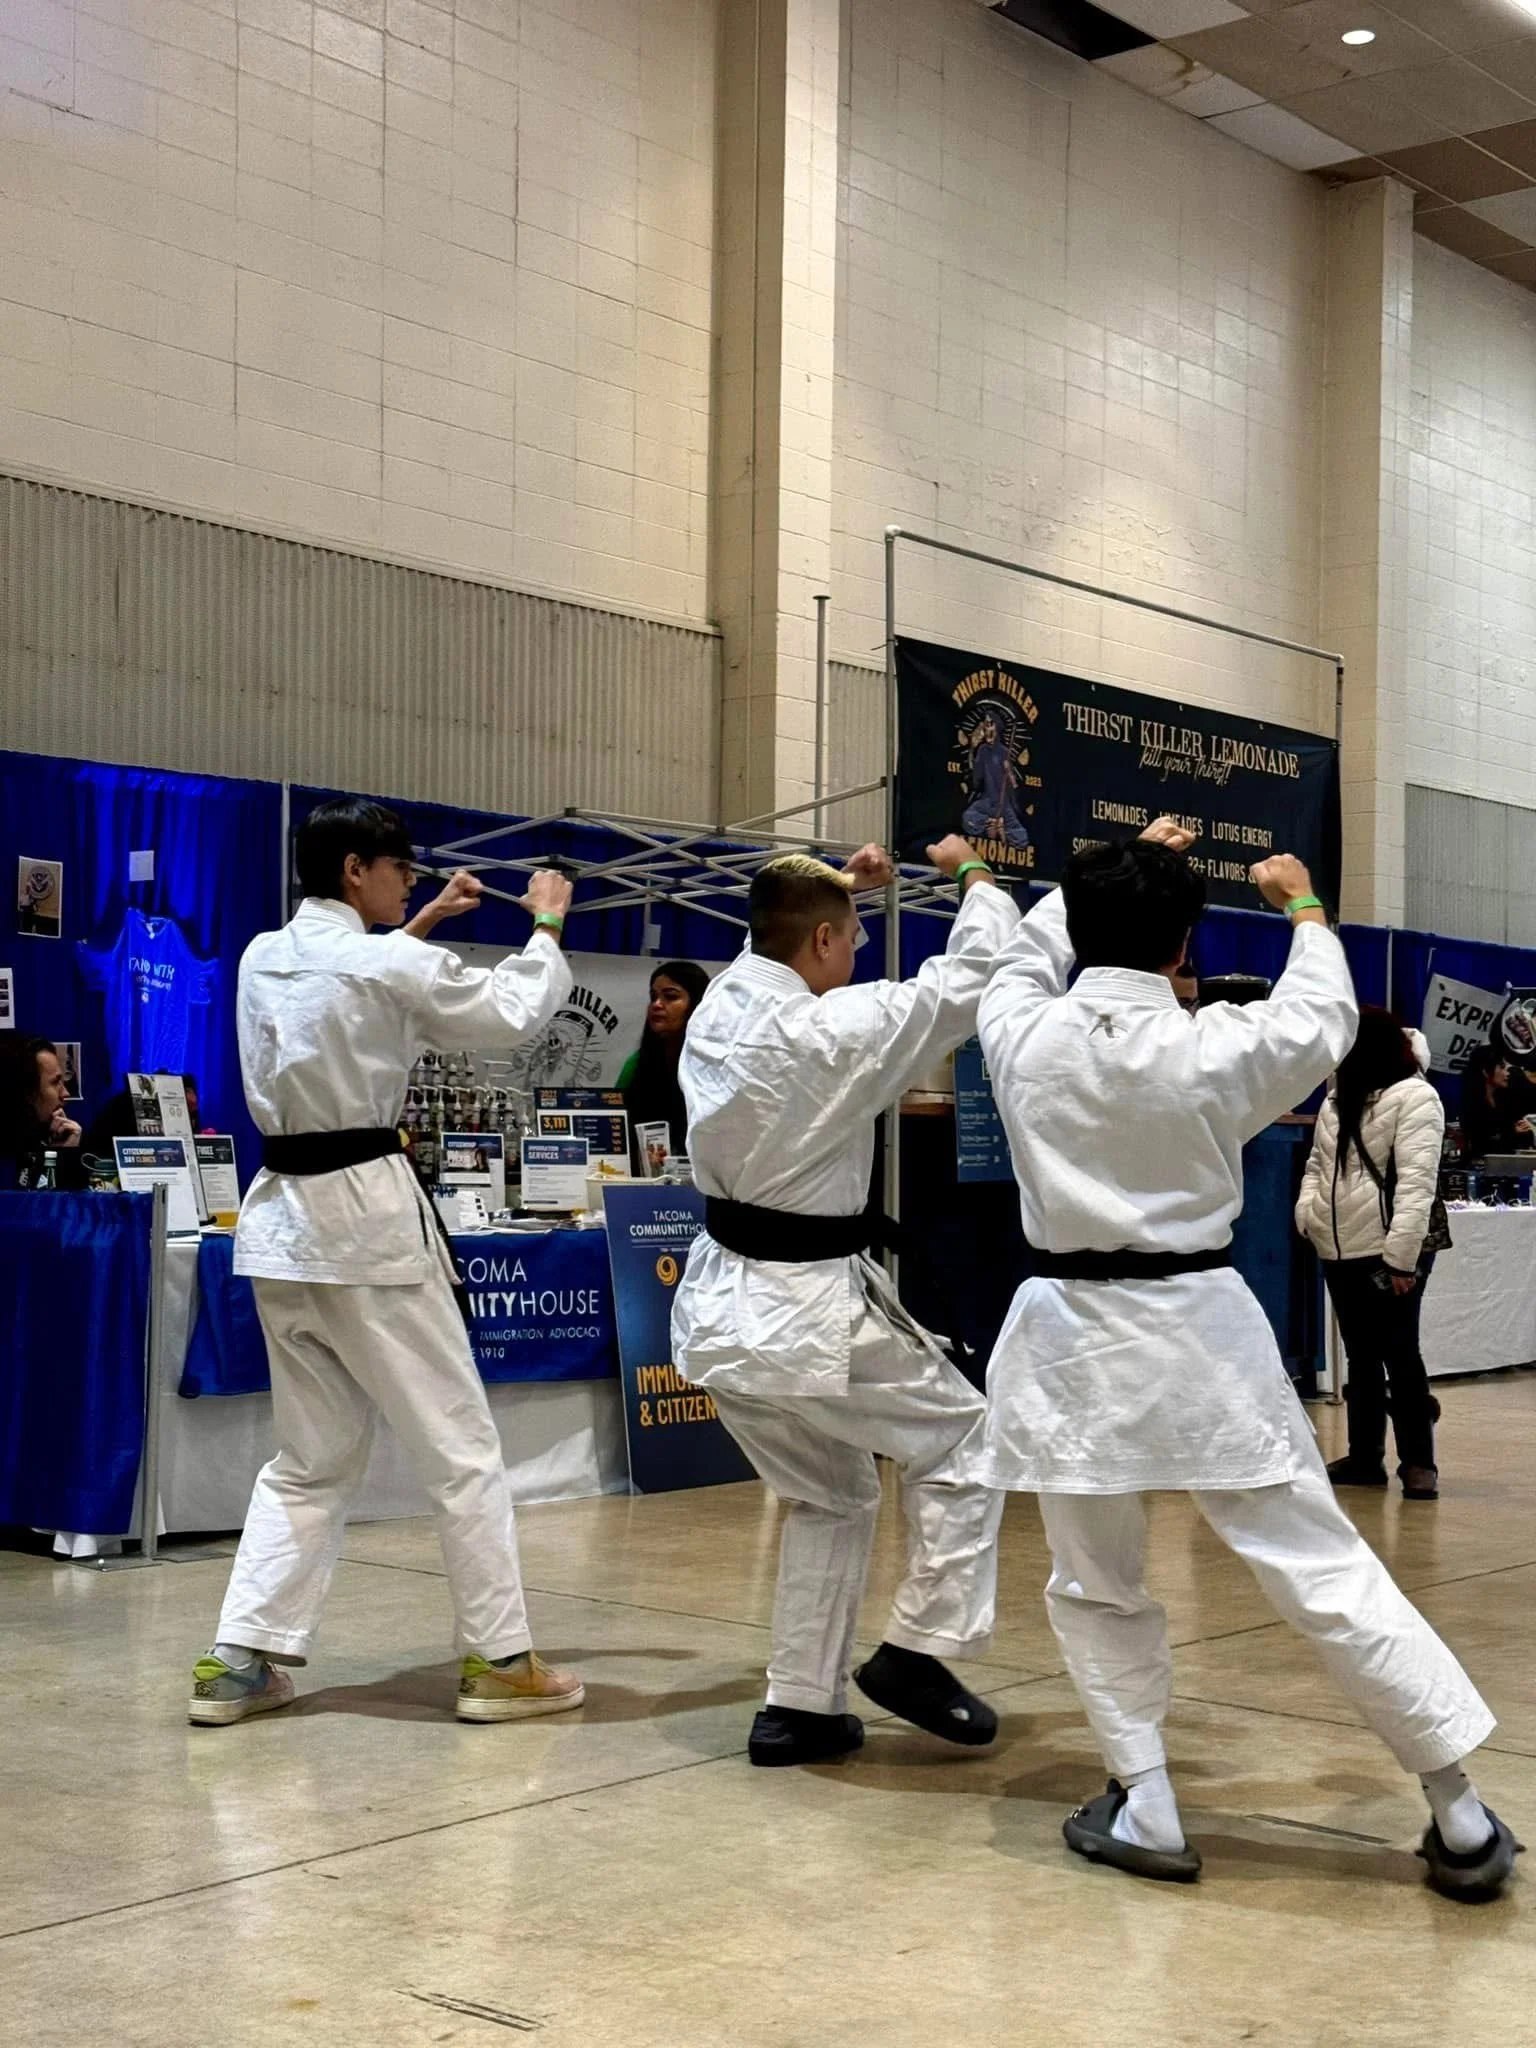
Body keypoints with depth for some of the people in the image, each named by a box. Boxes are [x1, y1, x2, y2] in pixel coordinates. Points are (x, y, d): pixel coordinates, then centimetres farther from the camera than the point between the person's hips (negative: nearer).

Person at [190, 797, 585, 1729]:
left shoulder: (264, 959, 8)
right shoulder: (388, 965, -13)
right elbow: (511, 1013, 2)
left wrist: (424, 922, 31)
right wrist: (547, 928, 17)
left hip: (282, 1217, 8)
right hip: (368, 1218, -7)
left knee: (313, 1458, 16)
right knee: (463, 1447, 4)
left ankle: (240, 1660, 12)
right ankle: (500, 1659, 8)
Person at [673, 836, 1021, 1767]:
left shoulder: (719, 1010, 1)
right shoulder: (833, 1029, -21)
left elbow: (782, 952, 26)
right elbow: (974, 976, -11)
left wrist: (843, 885, 20)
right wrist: (974, 874, 6)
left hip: (724, 1306, 8)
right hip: (809, 1312, -8)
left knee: (833, 1495, 22)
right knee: (964, 1438, 14)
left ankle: (802, 1705, 22)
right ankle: (916, 1650, 13)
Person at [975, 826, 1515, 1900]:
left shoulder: (1020, 1036, -7)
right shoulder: (1215, 1050, -11)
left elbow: (1033, 949, 17)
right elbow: (1324, 1020, 10)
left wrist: (1123, 869, 28)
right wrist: (1305, 910, 27)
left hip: (1074, 1345, 1)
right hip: (1200, 1338, -1)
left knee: (1096, 1586, 18)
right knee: (1326, 1570, 5)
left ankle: (1144, 1809, 13)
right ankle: (1461, 1818, 11)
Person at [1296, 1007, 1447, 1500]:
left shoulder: (1414, 1097, -11)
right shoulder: (1337, 1098, 16)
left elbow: (1416, 1181, -18)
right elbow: (1317, 1163, 22)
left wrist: (1401, 1256, -22)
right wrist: (1307, 1211, 3)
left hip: (1390, 1253, -7)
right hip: (1339, 1251, 8)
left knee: (1400, 1356, -2)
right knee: (1361, 1356, 13)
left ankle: (1418, 1462, 7)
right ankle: (1365, 1456, 21)